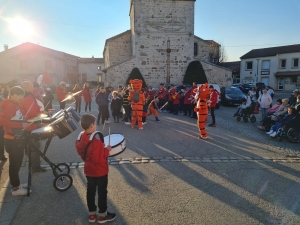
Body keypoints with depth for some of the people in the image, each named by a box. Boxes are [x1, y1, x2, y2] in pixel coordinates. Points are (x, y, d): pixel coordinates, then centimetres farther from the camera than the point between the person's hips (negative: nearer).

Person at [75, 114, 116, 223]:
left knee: (90, 191, 18)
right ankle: (102, 215, 25)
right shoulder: (96, 142, -30)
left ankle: (92, 214, 32)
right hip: (100, 171, -7)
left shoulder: (80, 139, -5)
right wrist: (106, 150, -18)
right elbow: (98, 159, -29)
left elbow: (81, 154, 8)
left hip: (88, 170, 7)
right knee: (102, 192, 10)